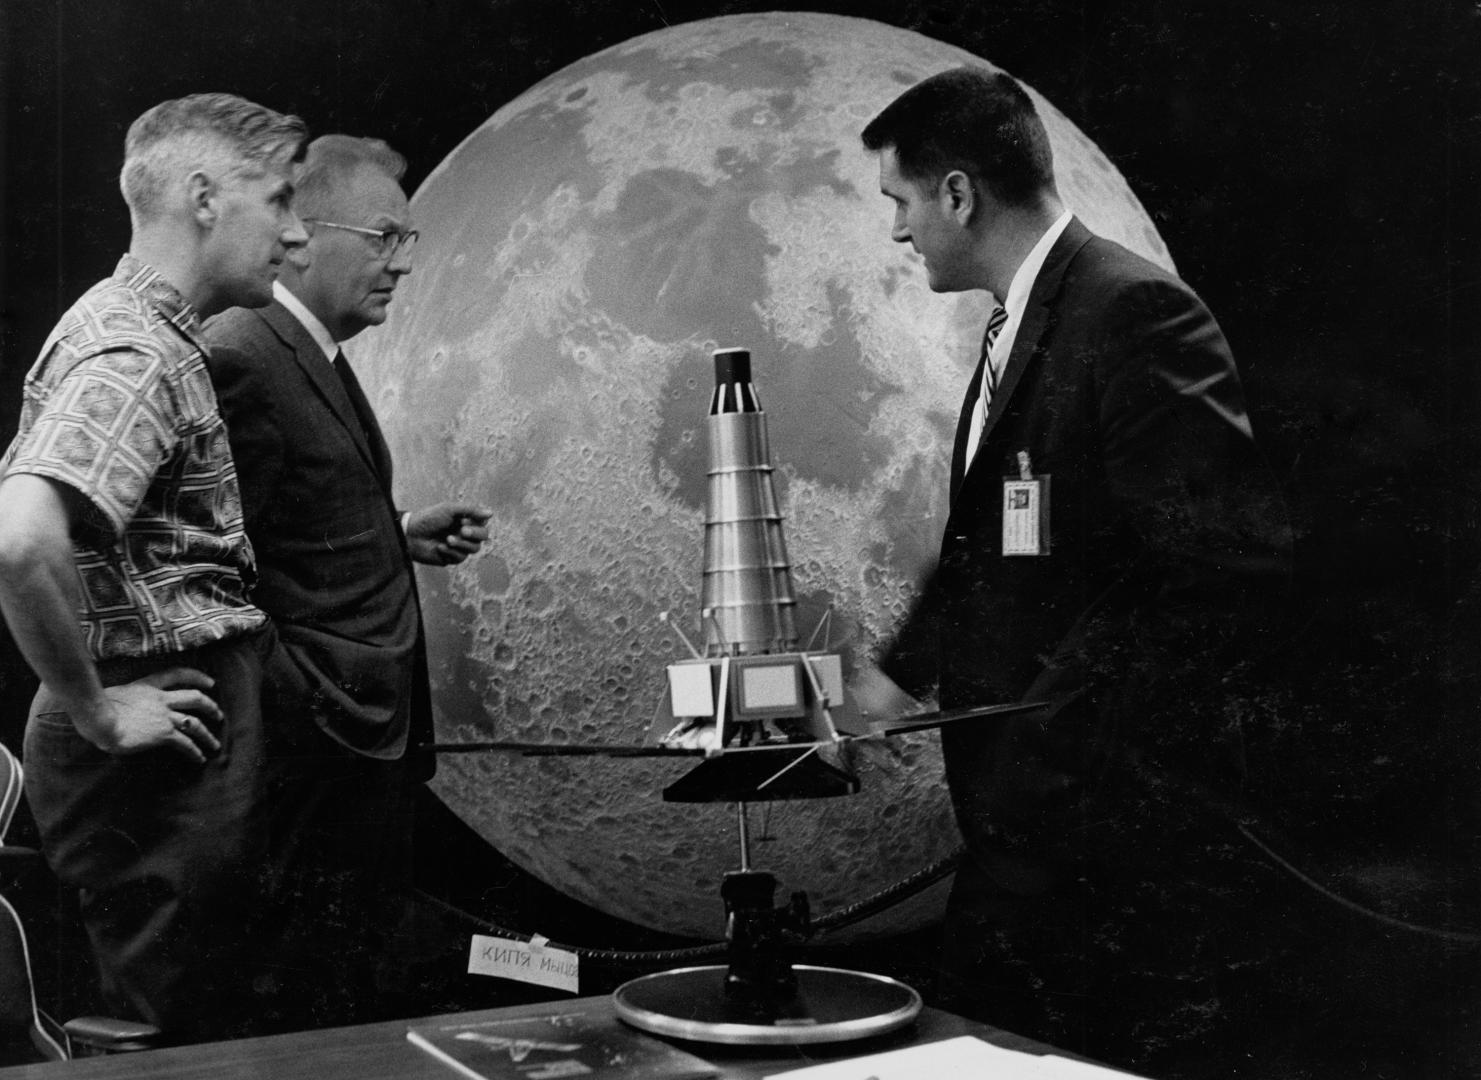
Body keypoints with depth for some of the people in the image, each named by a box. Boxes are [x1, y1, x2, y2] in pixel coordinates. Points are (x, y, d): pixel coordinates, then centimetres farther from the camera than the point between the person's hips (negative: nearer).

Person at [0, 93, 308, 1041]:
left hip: (188, 739, 10)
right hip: (158, 756, -10)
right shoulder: (134, 353, -17)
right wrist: (92, 709, -19)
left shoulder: (152, 334, 15)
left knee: (153, 1035, 18)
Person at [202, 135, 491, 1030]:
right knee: (324, 995, 0)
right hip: (320, 740, -10)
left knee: (364, 987, 17)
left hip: (371, 732, 10)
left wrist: (402, 537, 11)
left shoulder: (320, 358, 16)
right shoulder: (241, 359, -16)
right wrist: (303, 703, -18)